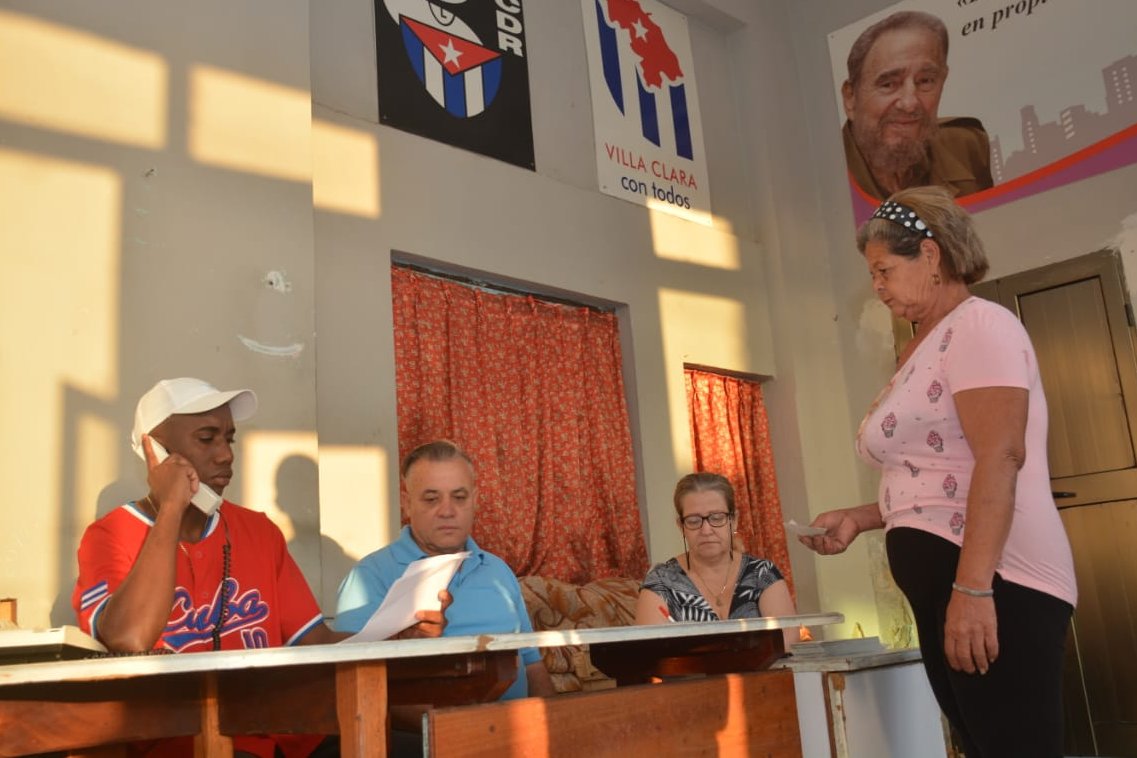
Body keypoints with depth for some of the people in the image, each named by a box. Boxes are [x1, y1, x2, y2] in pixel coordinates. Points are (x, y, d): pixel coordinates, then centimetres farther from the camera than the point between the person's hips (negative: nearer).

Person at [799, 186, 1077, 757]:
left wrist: (972, 590, -25)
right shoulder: (925, 351, 22)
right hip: (943, 582, 9)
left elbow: (999, 458, -18)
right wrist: (859, 519, 13)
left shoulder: (978, 325, -5)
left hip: (993, 582, -9)